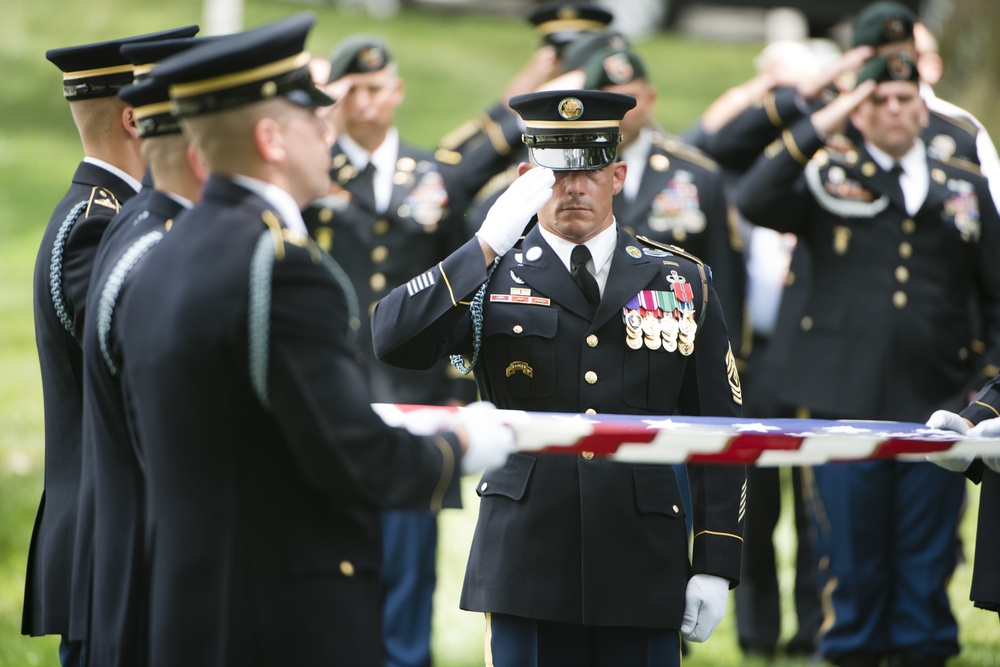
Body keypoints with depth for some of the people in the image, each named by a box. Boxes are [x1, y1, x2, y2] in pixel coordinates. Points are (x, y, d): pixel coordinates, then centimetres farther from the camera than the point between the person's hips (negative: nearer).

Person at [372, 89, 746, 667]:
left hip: (644, 570, 1)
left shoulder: (683, 282, 10)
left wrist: (717, 565, 3)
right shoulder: (490, 277, 6)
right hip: (528, 568, -1)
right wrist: (487, 246, -17)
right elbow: (394, 341, -13)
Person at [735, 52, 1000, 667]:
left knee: (927, 558, 3)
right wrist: (818, 129, -12)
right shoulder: (829, 177, 6)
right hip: (847, 402, -2)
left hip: (935, 406, 2)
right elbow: (754, 202, -12)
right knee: (852, 554, 2)